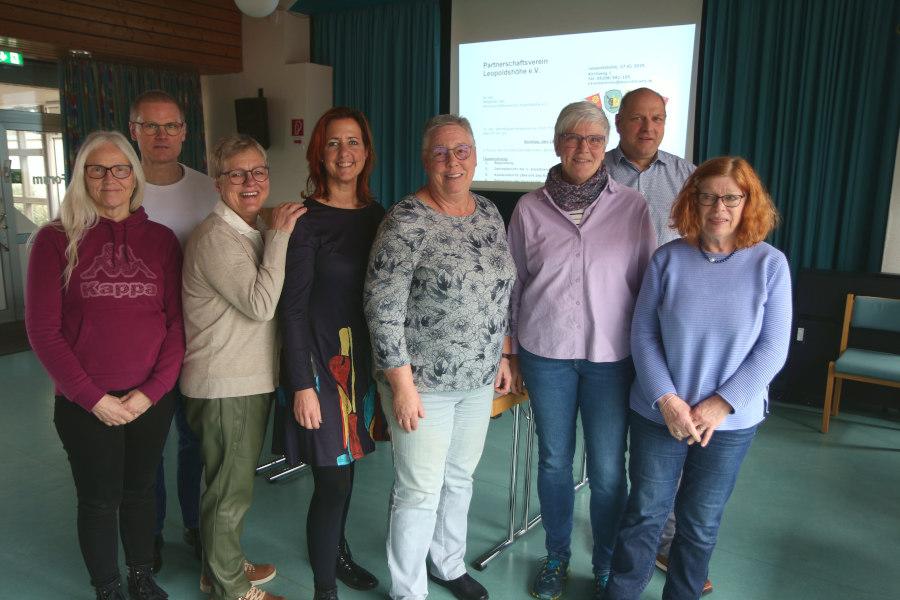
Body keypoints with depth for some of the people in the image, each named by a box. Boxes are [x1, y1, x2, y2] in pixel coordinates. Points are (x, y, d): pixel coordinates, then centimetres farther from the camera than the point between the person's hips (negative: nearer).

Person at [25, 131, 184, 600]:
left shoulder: (161, 239, 2)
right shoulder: (57, 239, -4)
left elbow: (177, 321, 0)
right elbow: (42, 329, -6)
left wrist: (152, 390, -9)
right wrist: (93, 398, -11)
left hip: (152, 399, 2)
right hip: (86, 405, -2)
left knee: (140, 491, 16)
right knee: (99, 500, 11)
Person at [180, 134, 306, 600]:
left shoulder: (254, 231, 11)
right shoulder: (215, 238, -19)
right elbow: (260, 303, -26)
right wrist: (279, 236, -23)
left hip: (252, 378, 9)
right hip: (224, 386, -9)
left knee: (236, 481, 23)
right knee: (229, 490, 6)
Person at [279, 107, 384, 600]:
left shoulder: (375, 215, 7)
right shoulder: (306, 220, -11)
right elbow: (292, 308, -12)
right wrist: (302, 384, -15)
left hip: (366, 357, 6)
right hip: (320, 360, -5)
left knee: (346, 463, 18)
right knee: (332, 480, -1)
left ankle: (338, 553, 41)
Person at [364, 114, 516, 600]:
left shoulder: (488, 213, 5)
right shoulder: (406, 221, -16)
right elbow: (383, 308, -18)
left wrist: (502, 355, 13)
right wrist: (402, 385, -18)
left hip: (479, 379, 7)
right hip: (424, 382, -6)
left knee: (460, 477, 20)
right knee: (420, 492, 5)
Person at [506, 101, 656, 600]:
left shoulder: (632, 207, -3)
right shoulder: (529, 209, 0)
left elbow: (647, 282, 3)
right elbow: (514, 283, 7)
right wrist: (512, 352, 9)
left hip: (611, 356, -1)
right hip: (546, 354, 1)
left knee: (608, 470, 6)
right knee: (554, 460, 13)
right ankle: (556, 557, 35)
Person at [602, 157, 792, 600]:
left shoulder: (770, 265, -7)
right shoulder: (668, 259, -6)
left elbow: (772, 349, -7)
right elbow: (642, 334, -6)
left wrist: (720, 405, -14)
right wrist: (666, 400, -15)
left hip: (731, 421, 0)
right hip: (659, 414, 0)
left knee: (700, 523, 15)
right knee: (645, 513, 12)